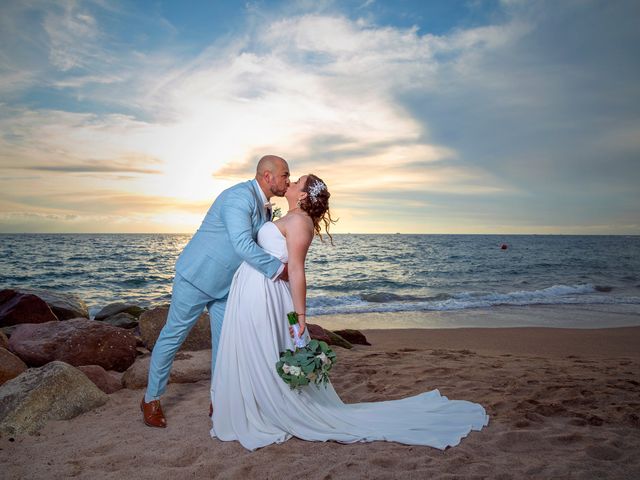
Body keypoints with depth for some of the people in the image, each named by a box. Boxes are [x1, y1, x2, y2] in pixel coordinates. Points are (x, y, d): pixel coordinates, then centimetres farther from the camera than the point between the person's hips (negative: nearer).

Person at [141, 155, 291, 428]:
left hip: (226, 283, 8)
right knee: (173, 336, 6)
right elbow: (243, 244, -35)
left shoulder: (264, 207, 6)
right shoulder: (240, 196, -24)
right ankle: (151, 399, 23)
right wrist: (277, 269, -30)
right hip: (198, 276, -8)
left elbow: (260, 245, 16)